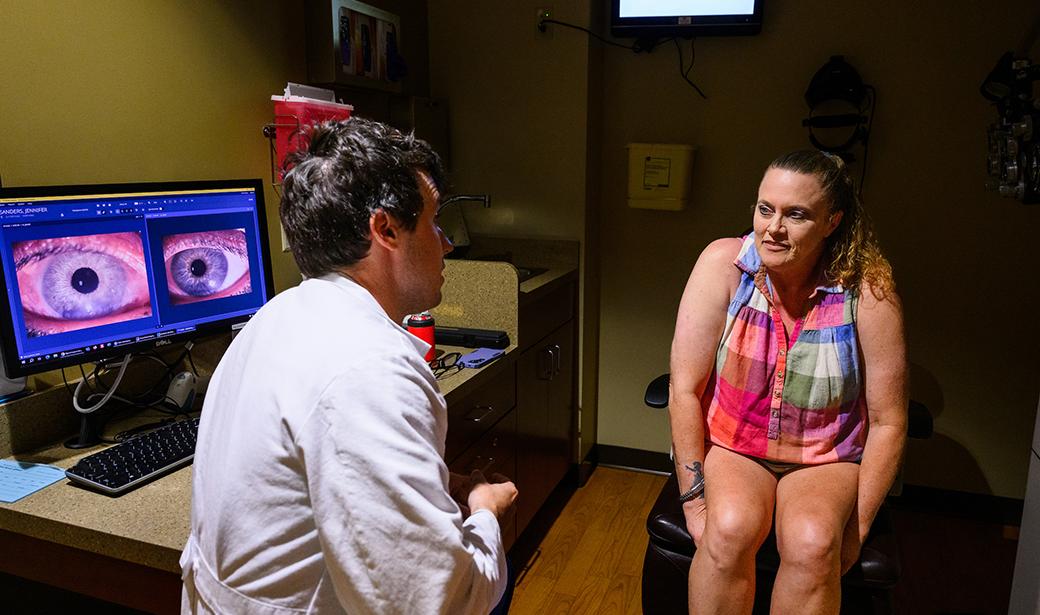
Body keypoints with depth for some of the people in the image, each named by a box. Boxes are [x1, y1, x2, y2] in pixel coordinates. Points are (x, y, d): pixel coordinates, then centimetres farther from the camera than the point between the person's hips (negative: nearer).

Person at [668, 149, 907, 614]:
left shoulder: (868, 292, -13)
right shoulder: (722, 264, -14)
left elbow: (888, 423, -6)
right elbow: (684, 389, -13)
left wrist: (855, 528, -8)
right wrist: (695, 498, -15)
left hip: (826, 459, 1)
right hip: (729, 444, 0)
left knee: (811, 542, -28)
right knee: (731, 528, -29)